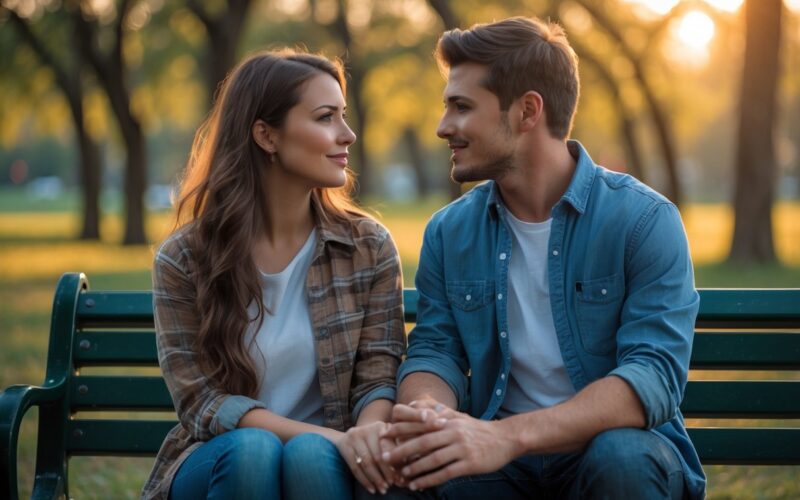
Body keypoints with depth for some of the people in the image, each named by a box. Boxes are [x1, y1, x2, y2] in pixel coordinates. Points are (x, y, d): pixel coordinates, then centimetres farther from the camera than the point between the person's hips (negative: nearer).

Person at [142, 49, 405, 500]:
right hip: (219, 462, -1)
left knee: (310, 455, -32)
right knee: (253, 449, -33)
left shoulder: (370, 247, 2)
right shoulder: (182, 258, -3)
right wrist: (329, 436, -23)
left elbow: (379, 376, -2)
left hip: (323, 461, 1)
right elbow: (201, 400, -9)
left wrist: (369, 431, -28)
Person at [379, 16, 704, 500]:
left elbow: (654, 375, -20)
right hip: (500, 458, 1)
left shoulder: (643, 220, -10)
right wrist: (428, 415, -24)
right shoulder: (449, 232, 7)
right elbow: (433, 352, 3)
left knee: (622, 456, -35)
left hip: (619, 447, -1)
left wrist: (508, 435, -34)